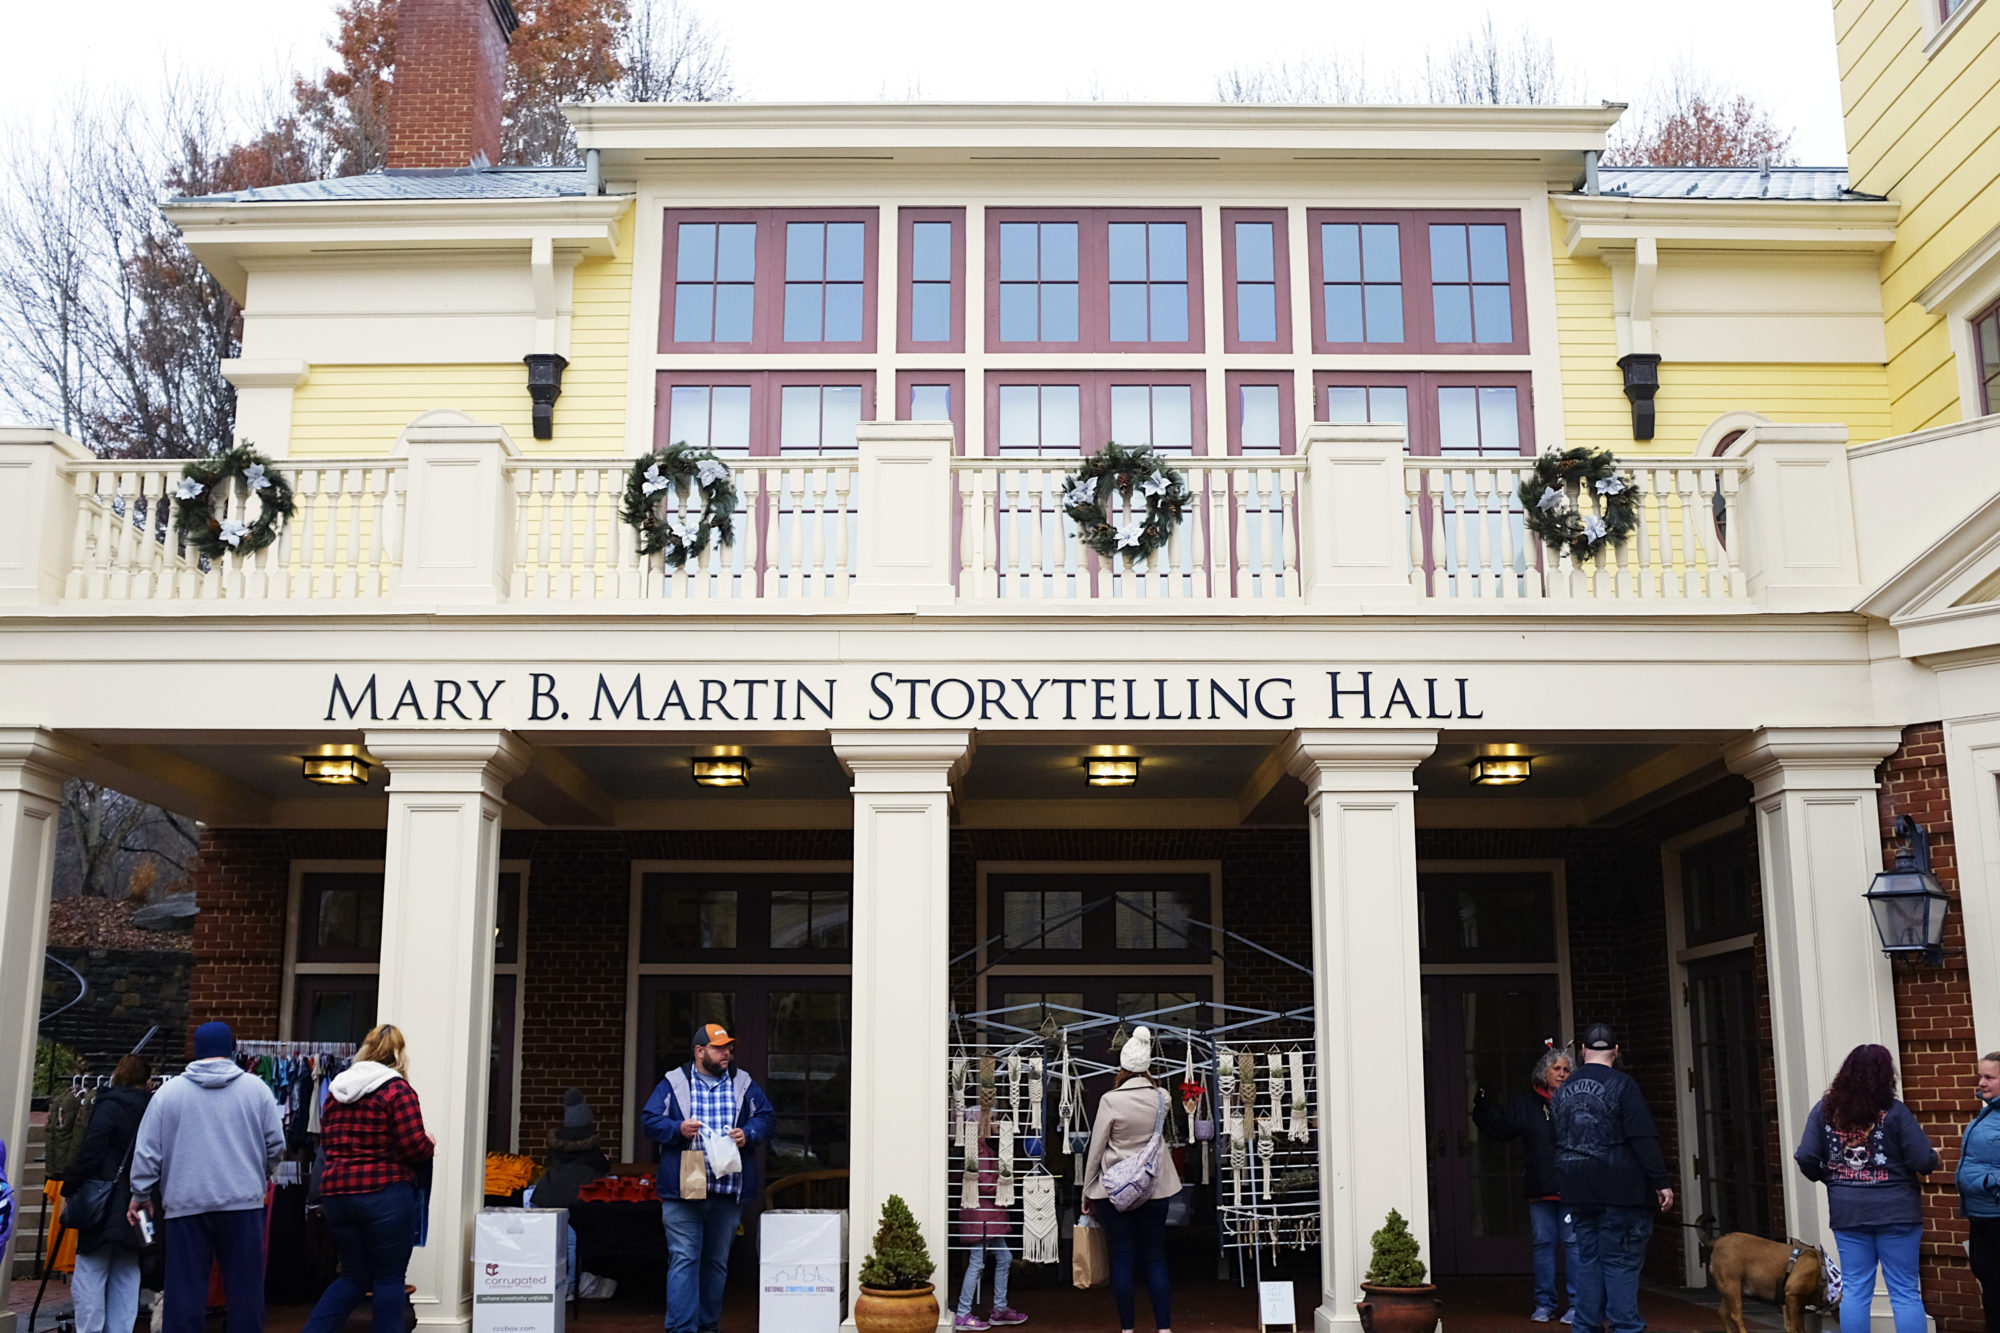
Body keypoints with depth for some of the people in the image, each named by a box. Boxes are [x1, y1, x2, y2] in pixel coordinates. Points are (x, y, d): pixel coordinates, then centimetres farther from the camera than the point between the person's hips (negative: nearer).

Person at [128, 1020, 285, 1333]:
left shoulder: (169, 1092, 4)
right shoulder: (256, 1089, 3)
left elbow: (147, 1151, 5)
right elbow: (276, 1145, 5)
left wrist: (140, 1195, 16)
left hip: (186, 1204, 0)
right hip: (244, 1202, 0)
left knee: (185, 1290, 4)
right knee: (245, 1289, 5)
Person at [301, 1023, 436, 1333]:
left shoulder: (337, 1089, 11)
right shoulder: (397, 1089, -9)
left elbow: (327, 1142, 18)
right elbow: (414, 1145, -13)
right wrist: (430, 1145, 7)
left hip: (336, 1192, 6)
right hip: (385, 1193, -6)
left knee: (354, 1276, 17)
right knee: (389, 1278, 4)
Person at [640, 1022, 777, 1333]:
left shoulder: (744, 1084, 10)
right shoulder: (673, 1084, 2)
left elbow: (766, 1117, 11)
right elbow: (649, 1120, 0)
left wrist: (748, 1135, -8)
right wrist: (678, 1130, -17)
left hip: (728, 1191, 3)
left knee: (718, 1261, 12)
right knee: (683, 1260, -8)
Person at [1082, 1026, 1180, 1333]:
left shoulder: (1111, 1100, -13)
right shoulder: (1162, 1098, -2)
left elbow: (1096, 1149, -9)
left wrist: (1087, 1191, 1)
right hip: (1154, 1189, 3)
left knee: (1122, 1258, 4)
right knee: (1155, 1258, 7)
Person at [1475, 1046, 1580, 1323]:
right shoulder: (1525, 1104, 8)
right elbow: (1499, 1129, 9)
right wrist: (1482, 1109, -2)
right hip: (1540, 1189, 3)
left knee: (1573, 1243, 0)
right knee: (1543, 1243, 9)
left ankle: (1577, 1305, 9)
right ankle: (1544, 1305, 18)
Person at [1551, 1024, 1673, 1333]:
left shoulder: (1562, 1092, 10)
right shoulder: (1621, 1084, -9)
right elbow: (1644, 1138, -13)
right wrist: (1660, 1182, -12)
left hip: (1578, 1192, 5)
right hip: (1620, 1191, -5)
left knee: (1587, 1259, 11)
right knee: (1621, 1262, -3)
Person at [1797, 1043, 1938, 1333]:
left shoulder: (1825, 1109, -1)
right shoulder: (1894, 1112, -10)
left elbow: (1806, 1159, -6)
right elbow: (1925, 1162, -11)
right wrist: (1931, 1155, 12)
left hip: (1847, 1212, 2)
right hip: (1895, 1211, -2)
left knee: (1855, 1292, 8)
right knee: (1905, 1293, 5)